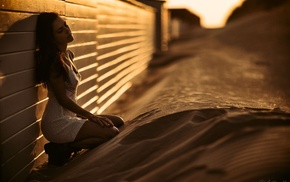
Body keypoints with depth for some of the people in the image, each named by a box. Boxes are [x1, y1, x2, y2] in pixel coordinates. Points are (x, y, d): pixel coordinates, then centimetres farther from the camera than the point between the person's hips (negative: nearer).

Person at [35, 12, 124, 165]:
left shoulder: (67, 55, 10)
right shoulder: (55, 61, -18)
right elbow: (62, 99, -17)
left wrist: (89, 115, 11)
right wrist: (91, 116, -12)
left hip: (70, 114, 10)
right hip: (57, 122, -10)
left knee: (118, 122, 8)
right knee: (112, 132, -19)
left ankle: (64, 146, 5)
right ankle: (63, 149, -8)